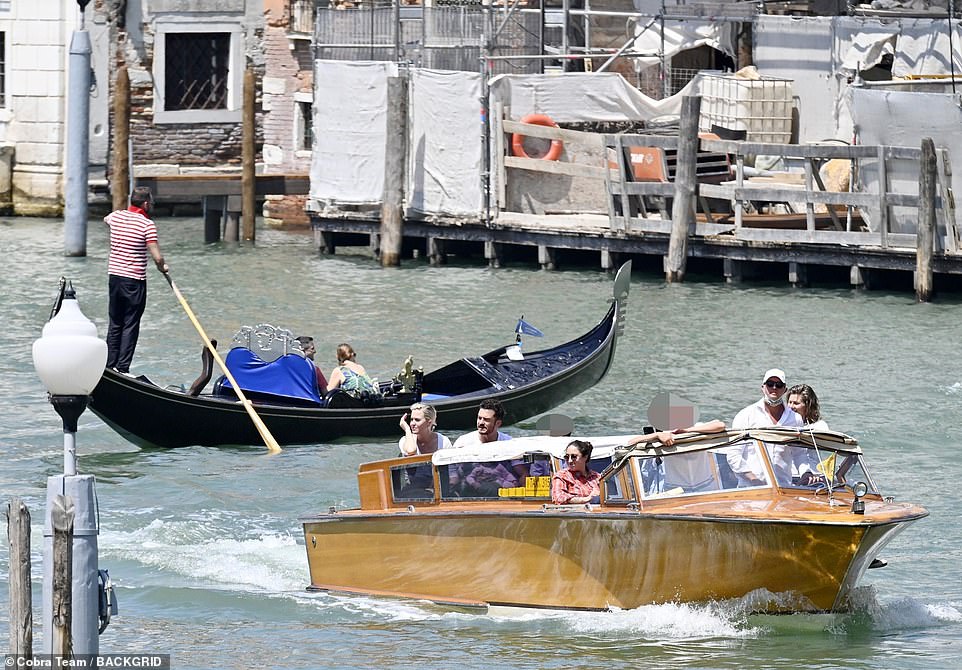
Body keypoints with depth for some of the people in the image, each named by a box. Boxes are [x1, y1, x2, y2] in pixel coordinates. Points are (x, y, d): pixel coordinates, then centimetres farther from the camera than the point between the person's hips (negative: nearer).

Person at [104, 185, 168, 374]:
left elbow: (105, 219, 31)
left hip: (114, 276, 6)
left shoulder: (116, 216, 4)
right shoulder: (147, 224, -14)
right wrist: (163, 268, 4)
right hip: (135, 281, -6)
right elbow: (157, 257, -16)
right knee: (130, 326, -1)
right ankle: (123, 367, -4)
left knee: (115, 323, 15)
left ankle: (110, 365, 17)